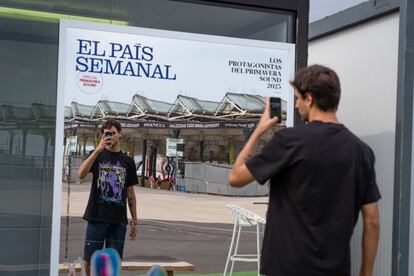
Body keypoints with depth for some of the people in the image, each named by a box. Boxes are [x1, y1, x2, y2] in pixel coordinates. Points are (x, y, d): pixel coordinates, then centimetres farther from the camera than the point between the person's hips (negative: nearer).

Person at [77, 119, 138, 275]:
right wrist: (98, 150, -21)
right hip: (97, 217, -2)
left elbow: (130, 193, 13)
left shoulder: (127, 161, 10)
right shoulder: (97, 155, 5)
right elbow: (81, 174, -15)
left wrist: (134, 221, 10)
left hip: (119, 220, 2)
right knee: (89, 260, 0)